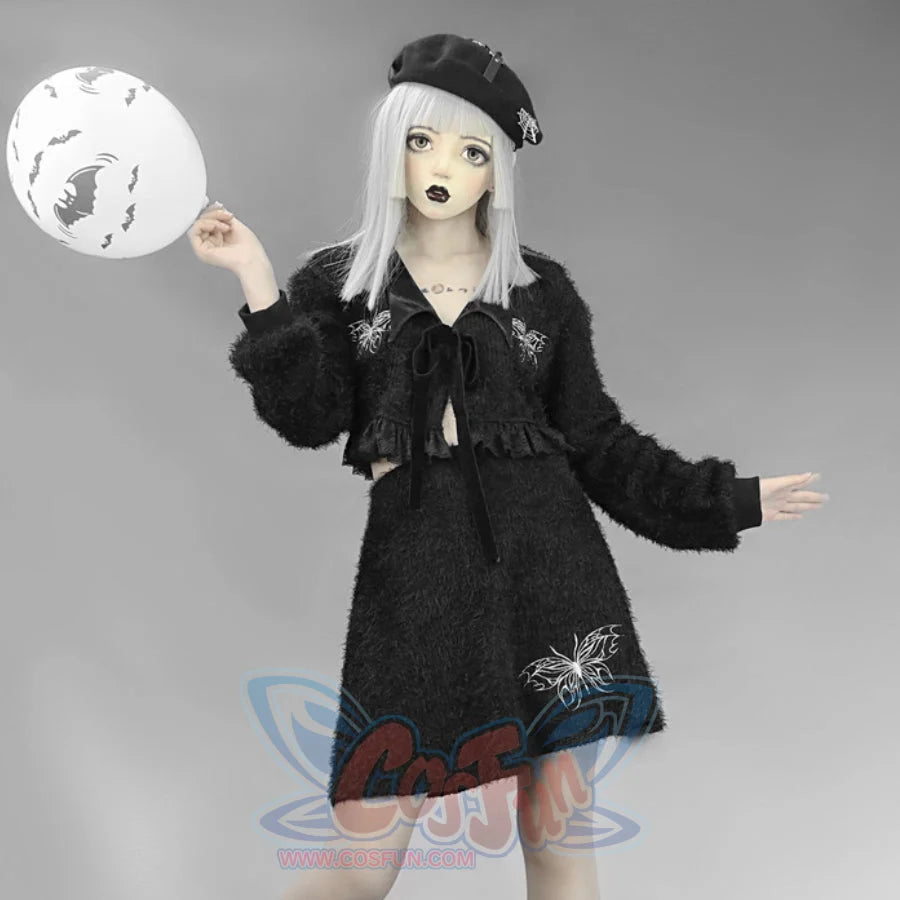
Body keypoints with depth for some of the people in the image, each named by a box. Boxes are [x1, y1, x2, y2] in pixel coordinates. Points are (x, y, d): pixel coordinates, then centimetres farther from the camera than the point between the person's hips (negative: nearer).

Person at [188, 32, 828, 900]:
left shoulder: (541, 288, 9)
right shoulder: (338, 283, 8)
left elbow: (595, 441, 12)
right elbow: (308, 417, -5)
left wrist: (730, 497, 9)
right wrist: (258, 283, -13)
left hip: (547, 565, 2)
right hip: (414, 570, -1)